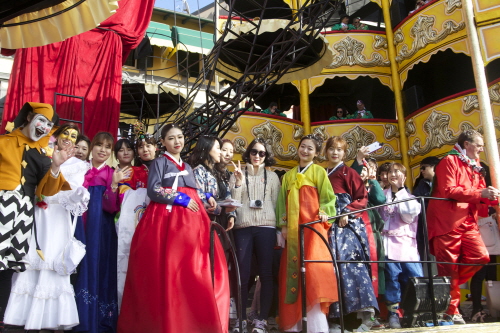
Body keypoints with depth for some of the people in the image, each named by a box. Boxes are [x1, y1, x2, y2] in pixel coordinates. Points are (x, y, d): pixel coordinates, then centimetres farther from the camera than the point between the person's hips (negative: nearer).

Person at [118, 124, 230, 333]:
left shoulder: (187, 167, 24)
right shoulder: (160, 162, 5)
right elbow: (153, 191, -8)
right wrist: (180, 198, -11)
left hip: (190, 221, 6)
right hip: (167, 219, -6)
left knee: (194, 271, -3)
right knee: (168, 271, -12)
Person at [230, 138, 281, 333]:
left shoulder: (272, 176, 15)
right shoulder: (239, 174, 12)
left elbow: (276, 203, 11)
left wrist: (279, 229, 2)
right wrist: (238, 181, -8)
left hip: (265, 227, 1)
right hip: (242, 227, 0)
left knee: (265, 273, -1)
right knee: (242, 273, -1)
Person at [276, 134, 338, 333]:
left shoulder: (319, 171, 10)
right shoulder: (288, 176, 21)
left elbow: (327, 197, 3)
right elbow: (283, 202, 18)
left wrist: (324, 214, -14)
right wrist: (283, 225, 8)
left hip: (313, 225, -4)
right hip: (293, 228, 4)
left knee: (313, 267, -16)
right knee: (293, 268, 0)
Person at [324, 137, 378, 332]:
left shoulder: (348, 173, 4)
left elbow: (362, 198, -2)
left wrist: (347, 213, -15)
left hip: (348, 223, -5)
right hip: (329, 225, 5)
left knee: (348, 261, -18)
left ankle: (366, 312, -18)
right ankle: (336, 316, 1)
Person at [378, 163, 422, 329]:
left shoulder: (410, 196, 16)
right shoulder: (383, 194, 18)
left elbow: (409, 215, -2)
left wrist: (400, 192, 3)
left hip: (407, 243, 1)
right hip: (390, 242, -1)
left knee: (416, 277, -8)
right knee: (392, 276, -8)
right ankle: (393, 312, 2)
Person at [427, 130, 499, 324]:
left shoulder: (474, 166, 20)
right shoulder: (449, 161, -6)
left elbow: (480, 193, 22)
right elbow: (448, 191, -18)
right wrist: (479, 193, -20)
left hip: (468, 221, 8)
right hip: (447, 221, -8)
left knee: (480, 257, -4)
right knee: (449, 264, -2)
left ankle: (449, 286, 14)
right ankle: (451, 310, 8)